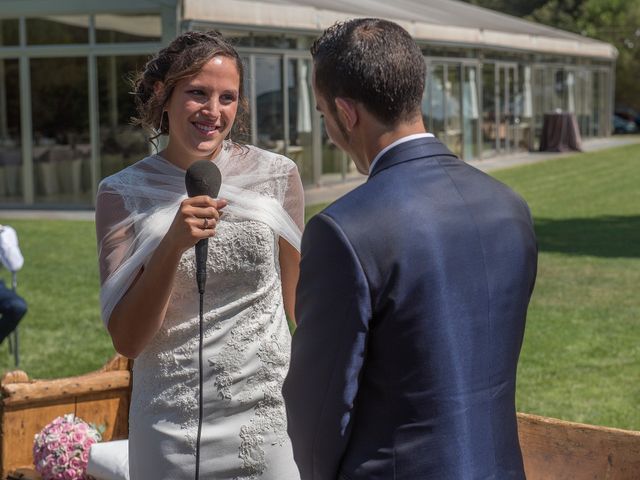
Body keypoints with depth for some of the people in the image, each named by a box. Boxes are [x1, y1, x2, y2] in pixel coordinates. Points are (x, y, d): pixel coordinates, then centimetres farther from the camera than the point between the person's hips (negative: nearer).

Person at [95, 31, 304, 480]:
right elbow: (127, 340, -8)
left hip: (268, 416, 1)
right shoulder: (123, 193, -4)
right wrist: (173, 244, -20)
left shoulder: (277, 176, -2)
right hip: (170, 430, 0)